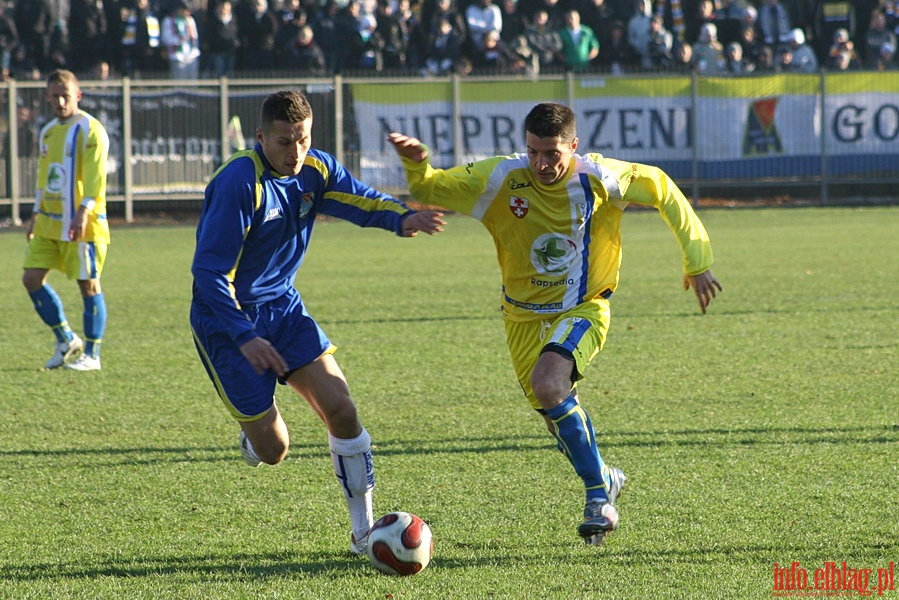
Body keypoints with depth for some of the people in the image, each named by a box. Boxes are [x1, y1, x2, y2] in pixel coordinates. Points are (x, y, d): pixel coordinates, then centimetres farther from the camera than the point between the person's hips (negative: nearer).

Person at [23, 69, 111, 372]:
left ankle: (91, 355, 5)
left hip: (81, 224, -8)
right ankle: (67, 341, 17)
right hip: (49, 222, 8)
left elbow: (95, 177, -17)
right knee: (32, 278, 4)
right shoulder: (48, 132, 15)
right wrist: (36, 215, 21)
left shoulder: (90, 130, -10)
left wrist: (83, 213, -26)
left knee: (88, 285, -2)